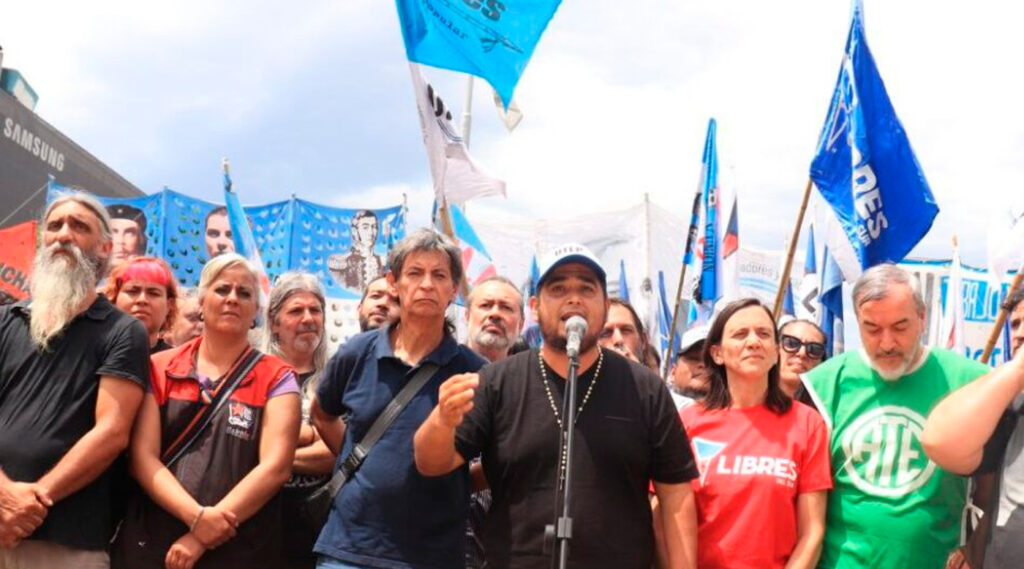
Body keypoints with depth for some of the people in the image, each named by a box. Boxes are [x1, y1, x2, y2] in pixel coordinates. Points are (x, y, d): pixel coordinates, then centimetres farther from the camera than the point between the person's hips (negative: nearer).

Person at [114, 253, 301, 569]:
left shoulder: (276, 378, 2)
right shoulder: (160, 369, 6)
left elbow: (276, 466, -9)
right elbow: (143, 456, -2)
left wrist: (202, 539, -15)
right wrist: (196, 516, -17)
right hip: (150, 543, 1)